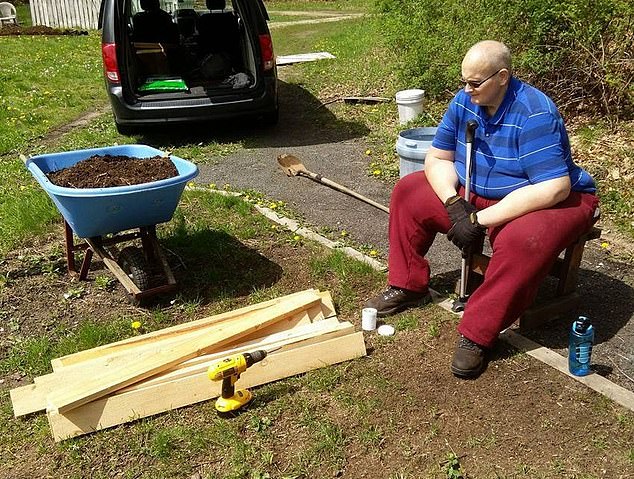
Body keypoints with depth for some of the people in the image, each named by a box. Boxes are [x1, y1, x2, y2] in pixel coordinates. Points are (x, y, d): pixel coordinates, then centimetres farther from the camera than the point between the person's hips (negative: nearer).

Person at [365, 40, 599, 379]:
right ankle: (408, 286, 8)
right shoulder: (464, 101, -6)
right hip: (474, 194, 7)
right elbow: (438, 158, -2)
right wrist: (455, 205, -21)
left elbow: (554, 189, -33)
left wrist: (481, 220, -31)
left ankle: (477, 335, -25)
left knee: (520, 240, -40)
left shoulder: (535, 114, -27)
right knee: (408, 192, 0)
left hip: (550, 203, -7)